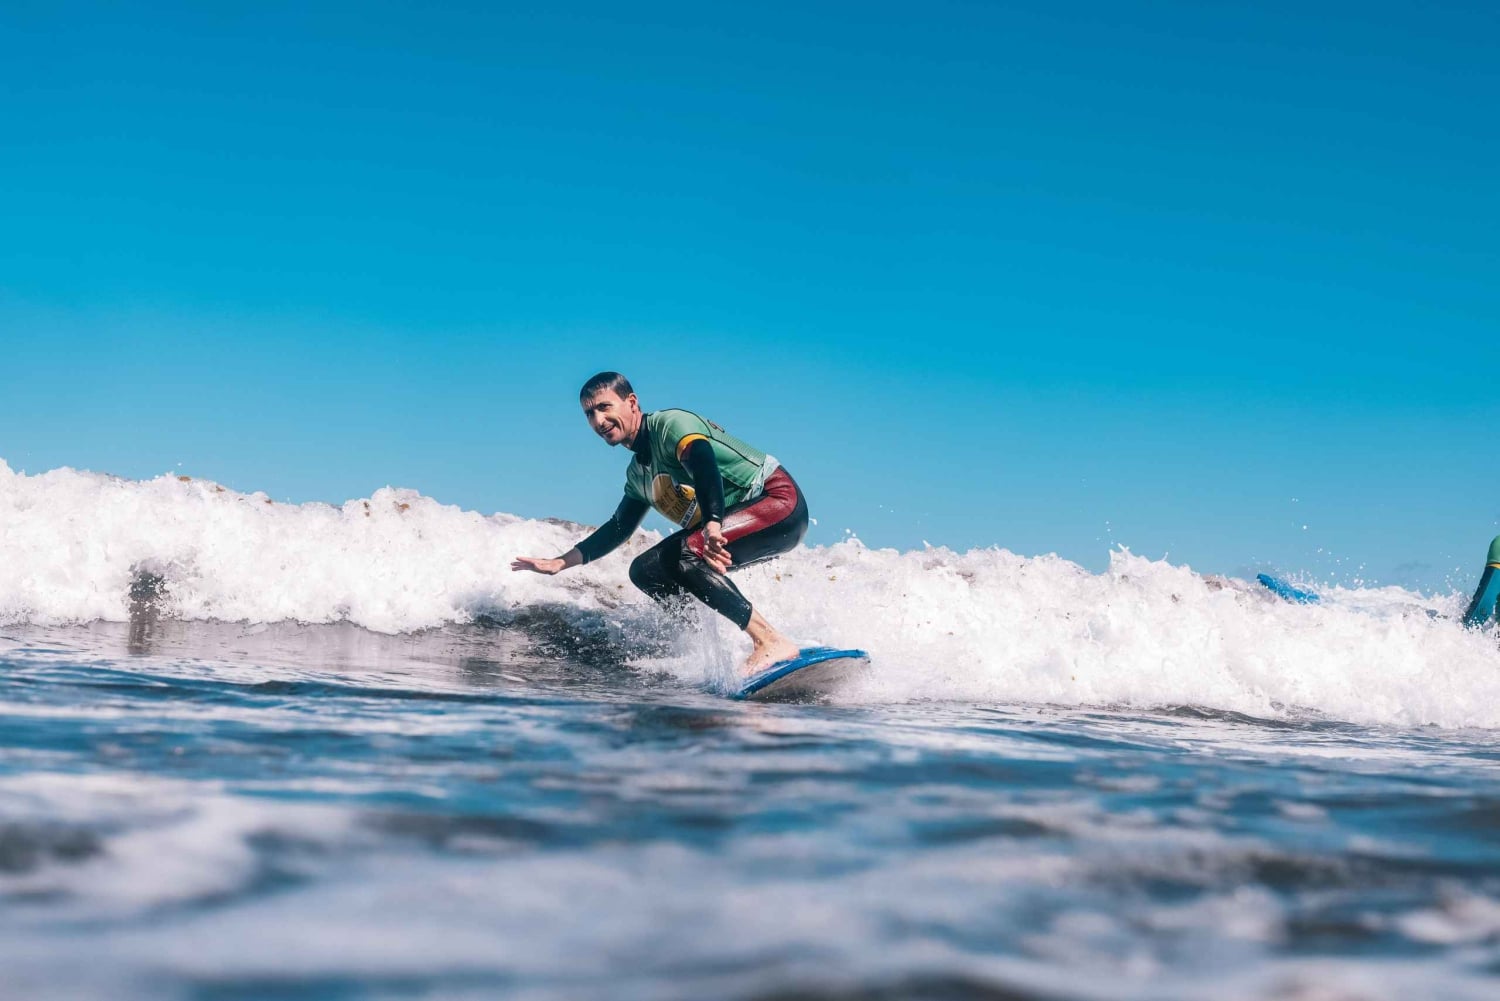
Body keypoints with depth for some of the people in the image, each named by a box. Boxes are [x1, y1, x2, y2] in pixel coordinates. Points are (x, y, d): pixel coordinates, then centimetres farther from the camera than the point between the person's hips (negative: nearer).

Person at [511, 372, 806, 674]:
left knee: (689, 552, -30)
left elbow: (702, 461, -34)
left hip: (779, 501, -10)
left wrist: (713, 525, -51)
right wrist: (560, 563, 21)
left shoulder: (670, 424, -15)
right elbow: (618, 528, 26)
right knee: (645, 571, 5)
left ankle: (772, 643, -30)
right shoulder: (637, 475, 13)